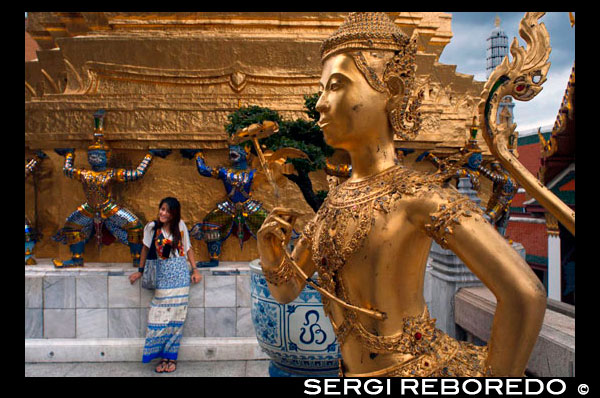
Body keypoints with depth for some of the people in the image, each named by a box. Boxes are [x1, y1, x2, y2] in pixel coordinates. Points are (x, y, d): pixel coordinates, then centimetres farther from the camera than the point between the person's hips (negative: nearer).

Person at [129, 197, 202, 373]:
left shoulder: (180, 225, 1)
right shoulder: (152, 227, -1)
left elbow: (188, 248, 8)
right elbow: (146, 248, 11)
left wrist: (195, 270, 3)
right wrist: (140, 271, 13)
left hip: (180, 273, 0)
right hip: (162, 274, 0)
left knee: (176, 314, 1)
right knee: (161, 315, 0)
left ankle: (171, 357, 11)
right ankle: (163, 356, 13)